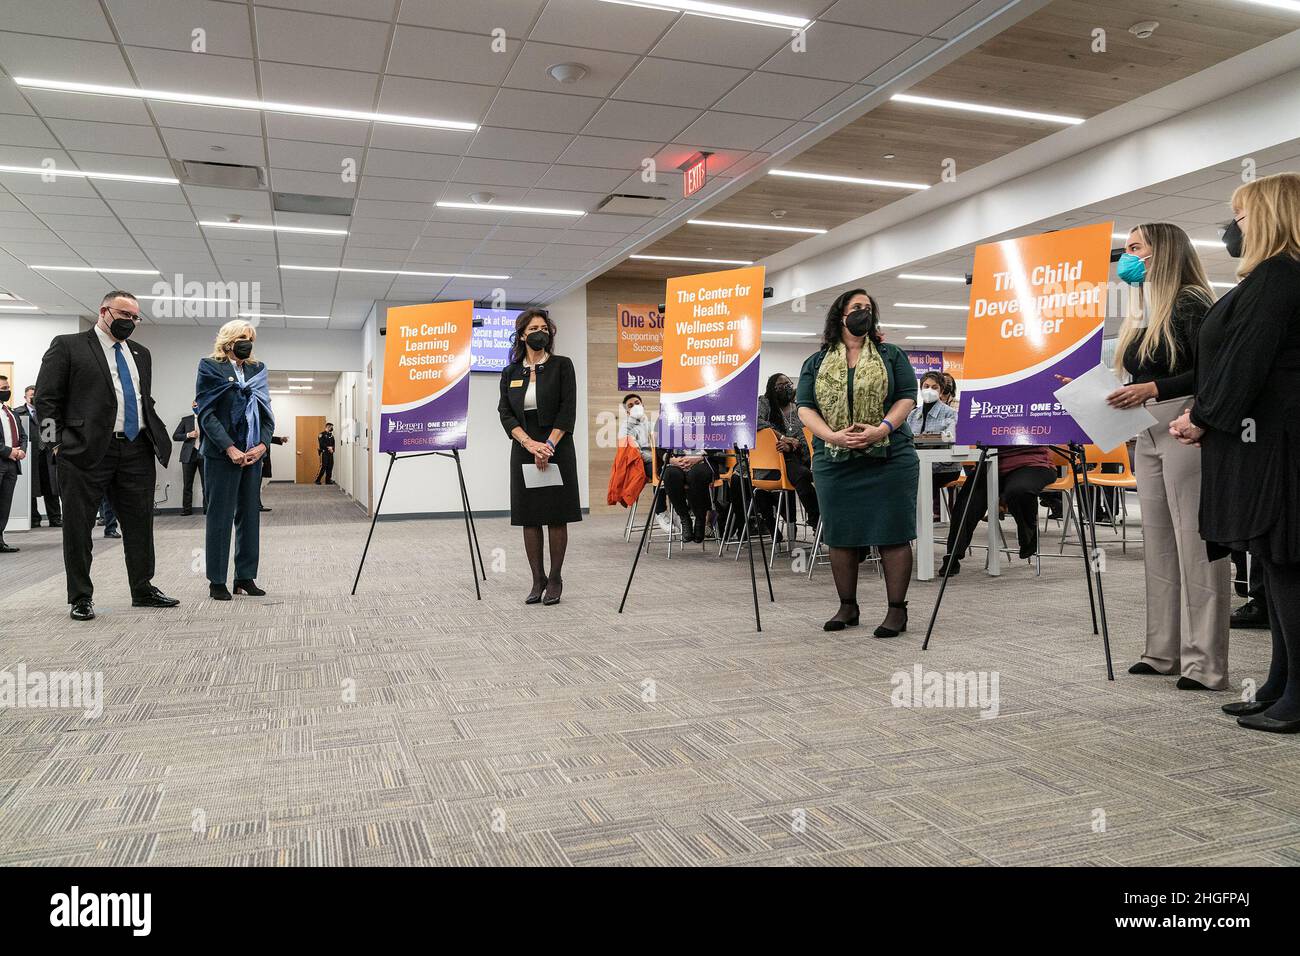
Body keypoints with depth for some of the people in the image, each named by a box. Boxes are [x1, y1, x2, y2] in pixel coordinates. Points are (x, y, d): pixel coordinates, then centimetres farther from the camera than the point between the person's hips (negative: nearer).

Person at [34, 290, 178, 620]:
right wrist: (59, 443, -7)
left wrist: (156, 435, 10)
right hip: (86, 451, -5)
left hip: (137, 451, 5)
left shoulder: (141, 354, 18)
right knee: (78, 527, 4)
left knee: (140, 523, 9)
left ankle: (143, 590, 20)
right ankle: (80, 598, 14)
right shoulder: (68, 345, 1)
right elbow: (47, 398, -2)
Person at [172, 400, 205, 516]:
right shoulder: (186, 420, 12)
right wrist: (188, 435, -8)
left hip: (204, 454, -1)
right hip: (189, 455, 1)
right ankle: (187, 509, 7)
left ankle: (207, 509, 2)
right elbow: (175, 436, 8)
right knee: (187, 484, 2)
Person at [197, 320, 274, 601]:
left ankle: (246, 576, 15)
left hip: (253, 454, 5)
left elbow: (266, 413, 11)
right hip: (222, 453, -5)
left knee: (250, 515, 7)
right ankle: (217, 581, 6)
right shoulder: (210, 367, 1)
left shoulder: (258, 370, 14)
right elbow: (206, 414, -7)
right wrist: (230, 449, -15)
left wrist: (261, 445, -5)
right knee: (220, 516, -1)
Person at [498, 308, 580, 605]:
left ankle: (555, 579, 8)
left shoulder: (562, 366, 2)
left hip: (557, 449, -3)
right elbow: (505, 413, 2)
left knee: (556, 516, -1)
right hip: (524, 451, 3)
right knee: (529, 517, 3)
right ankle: (537, 580, 12)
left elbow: (568, 411, -5)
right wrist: (529, 443, -12)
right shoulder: (510, 373, 10)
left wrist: (549, 445, -14)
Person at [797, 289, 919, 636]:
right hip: (834, 461, 2)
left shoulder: (892, 355, 10)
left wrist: (883, 429, -16)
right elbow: (804, 406, 3)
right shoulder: (816, 363, 11)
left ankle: (897, 609, 6)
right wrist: (833, 436, -14)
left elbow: (907, 397, 2)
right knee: (841, 535, 7)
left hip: (889, 460, -1)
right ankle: (847, 606, 19)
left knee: (892, 533, -2)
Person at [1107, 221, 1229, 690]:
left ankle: (1204, 662, -4)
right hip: (1146, 435, 9)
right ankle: (1163, 652, 16)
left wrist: (1154, 389, -20)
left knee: (1195, 546, -8)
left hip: (1185, 428, -9)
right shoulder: (1140, 315, 19)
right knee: (1159, 545, 9)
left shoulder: (1190, 304, -5)